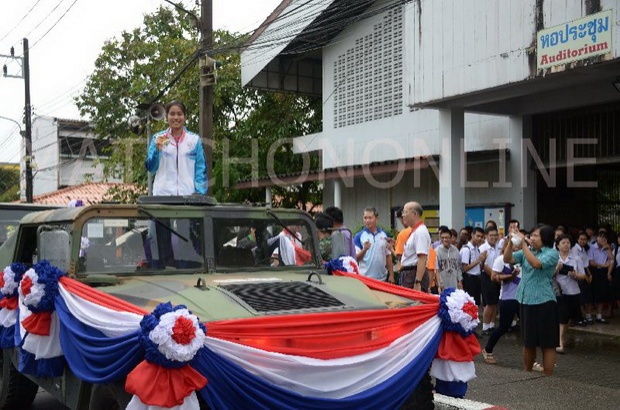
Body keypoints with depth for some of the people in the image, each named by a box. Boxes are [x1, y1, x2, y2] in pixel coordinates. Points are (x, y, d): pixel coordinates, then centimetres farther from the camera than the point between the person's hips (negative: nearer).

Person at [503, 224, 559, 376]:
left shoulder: (552, 253, -8)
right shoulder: (526, 251, 10)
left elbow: (536, 264, -24)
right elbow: (507, 259, 1)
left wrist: (523, 244, -22)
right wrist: (511, 242, -13)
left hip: (544, 302, -6)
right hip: (525, 301, 7)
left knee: (547, 344, 0)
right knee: (528, 342, 18)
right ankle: (527, 374, 32)